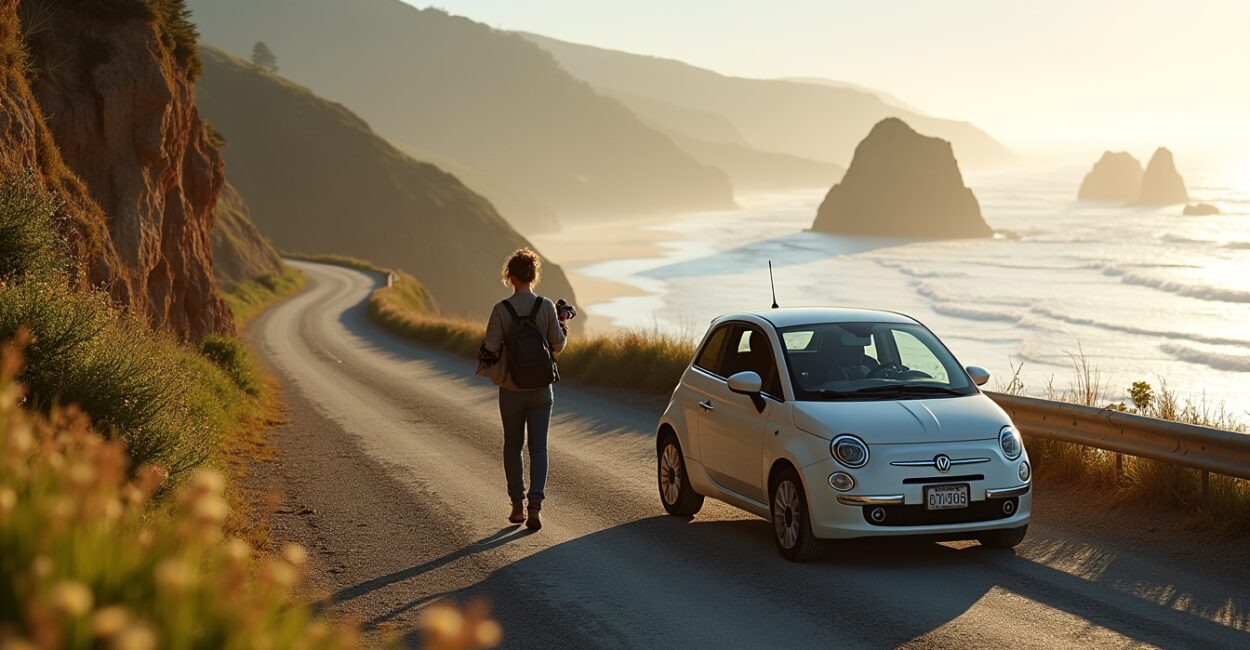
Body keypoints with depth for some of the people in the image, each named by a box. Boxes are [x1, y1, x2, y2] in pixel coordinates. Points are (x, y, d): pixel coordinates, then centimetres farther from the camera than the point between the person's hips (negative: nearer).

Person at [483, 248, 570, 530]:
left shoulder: (501, 309, -11)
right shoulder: (546, 307, -8)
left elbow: (491, 348, -14)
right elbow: (558, 344, -5)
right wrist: (562, 323, 13)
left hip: (511, 388, 0)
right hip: (541, 388, 0)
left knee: (513, 447, 15)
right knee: (538, 448, 3)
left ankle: (517, 506, 19)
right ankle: (535, 505, -11)